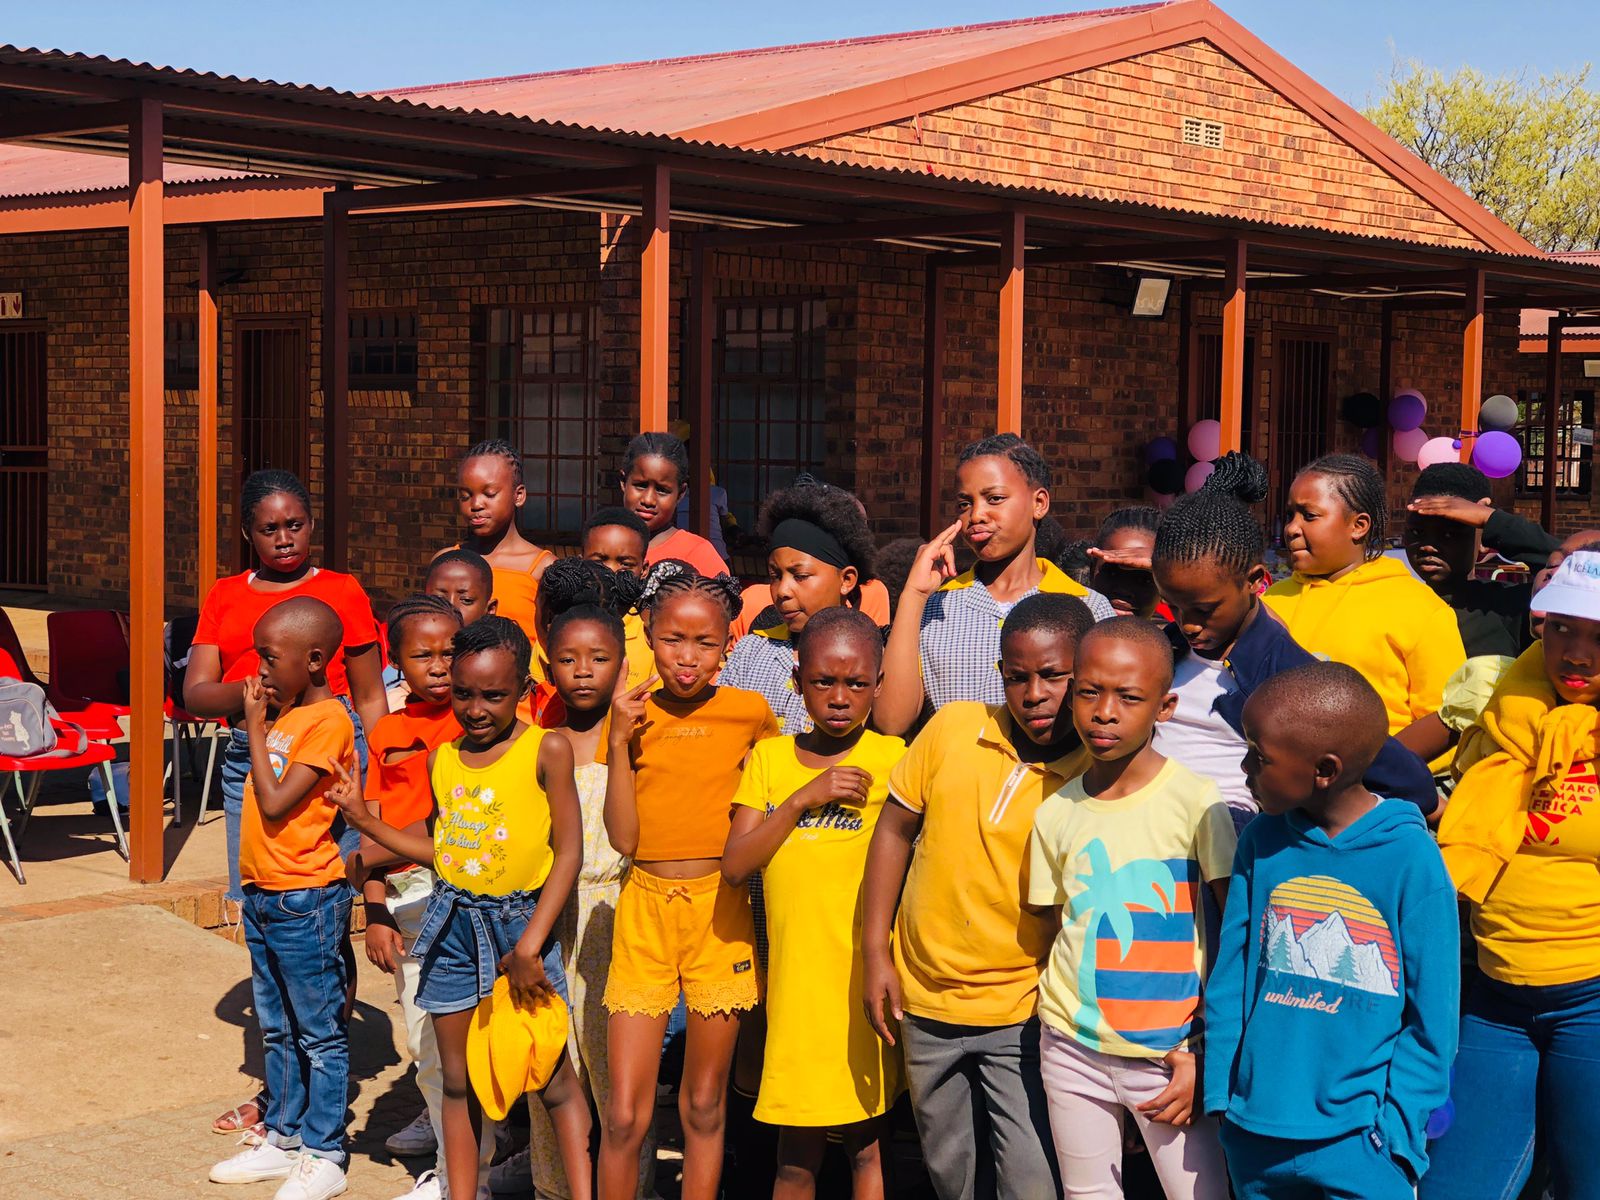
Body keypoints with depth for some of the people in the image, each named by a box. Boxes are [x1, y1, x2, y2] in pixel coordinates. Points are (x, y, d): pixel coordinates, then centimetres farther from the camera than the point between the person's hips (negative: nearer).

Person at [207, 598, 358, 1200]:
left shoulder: (326, 722, -17)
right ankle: (282, 1137, 30)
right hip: (263, 895, 9)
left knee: (320, 1033, 3)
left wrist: (256, 727, -13)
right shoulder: (283, 712, 9)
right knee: (276, 1030, 18)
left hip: (307, 900, -9)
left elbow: (275, 804, -19)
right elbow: (258, 797, 12)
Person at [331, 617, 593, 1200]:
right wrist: (363, 818, 7)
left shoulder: (546, 749, -10)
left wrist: (529, 945, -15)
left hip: (519, 919, -5)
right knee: (458, 1081, 12)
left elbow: (568, 852, -11)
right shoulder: (441, 758, 5)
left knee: (554, 1079, 1)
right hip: (452, 925, 5)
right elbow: (442, 849, 13)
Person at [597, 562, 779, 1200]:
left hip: (719, 909, 0)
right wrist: (619, 740, -12)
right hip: (644, 910, 0)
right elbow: (623, 837, -7)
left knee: (704, 1105, 9)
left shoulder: (750, 712, 0)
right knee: (624, 1114, -2)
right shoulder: (634, 715, 1)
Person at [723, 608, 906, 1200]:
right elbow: (734, 866, -1)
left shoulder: (892, 759, -3)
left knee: (868, 1140, 4)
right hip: (796, 980, 3)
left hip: (865, 979, -3)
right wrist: (803, 798, -11)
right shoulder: (769, 758, 8)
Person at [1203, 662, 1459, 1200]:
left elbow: (1433, 1019, -7)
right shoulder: (1261, 840, -1)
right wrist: (1221, 1093, 0)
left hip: (1358, 1144, -4)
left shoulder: (1410, 857, -12)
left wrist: (1393, 1131, -9)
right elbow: (1229, 977, 4)